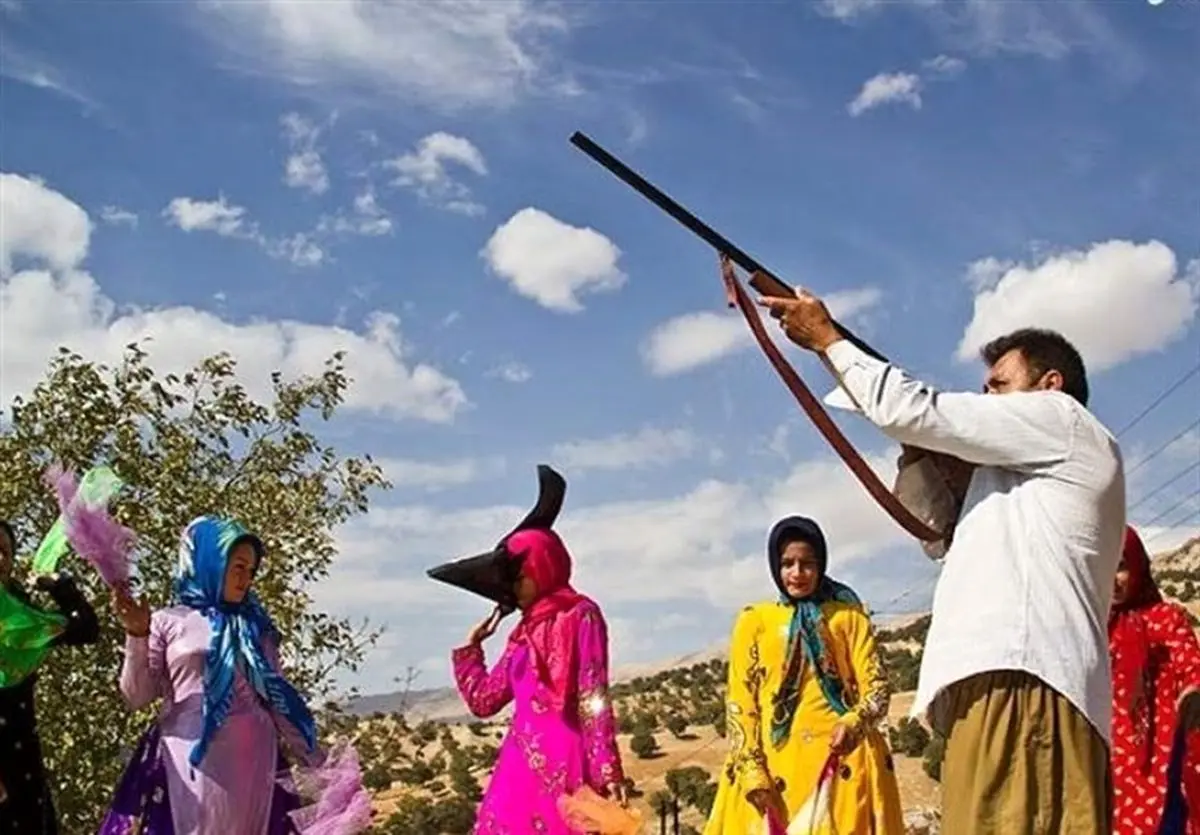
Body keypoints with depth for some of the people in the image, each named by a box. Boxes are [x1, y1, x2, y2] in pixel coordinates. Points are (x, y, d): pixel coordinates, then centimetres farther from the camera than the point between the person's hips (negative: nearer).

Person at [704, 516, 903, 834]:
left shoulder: (848, 616, 11)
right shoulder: (754, 621, 10)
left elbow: (876, 687, 2)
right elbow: (739, 703, 5)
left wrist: (854, 723, -20)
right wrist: (752, 771, -9)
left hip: (842, 758, 0)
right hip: (774, 765, 0)